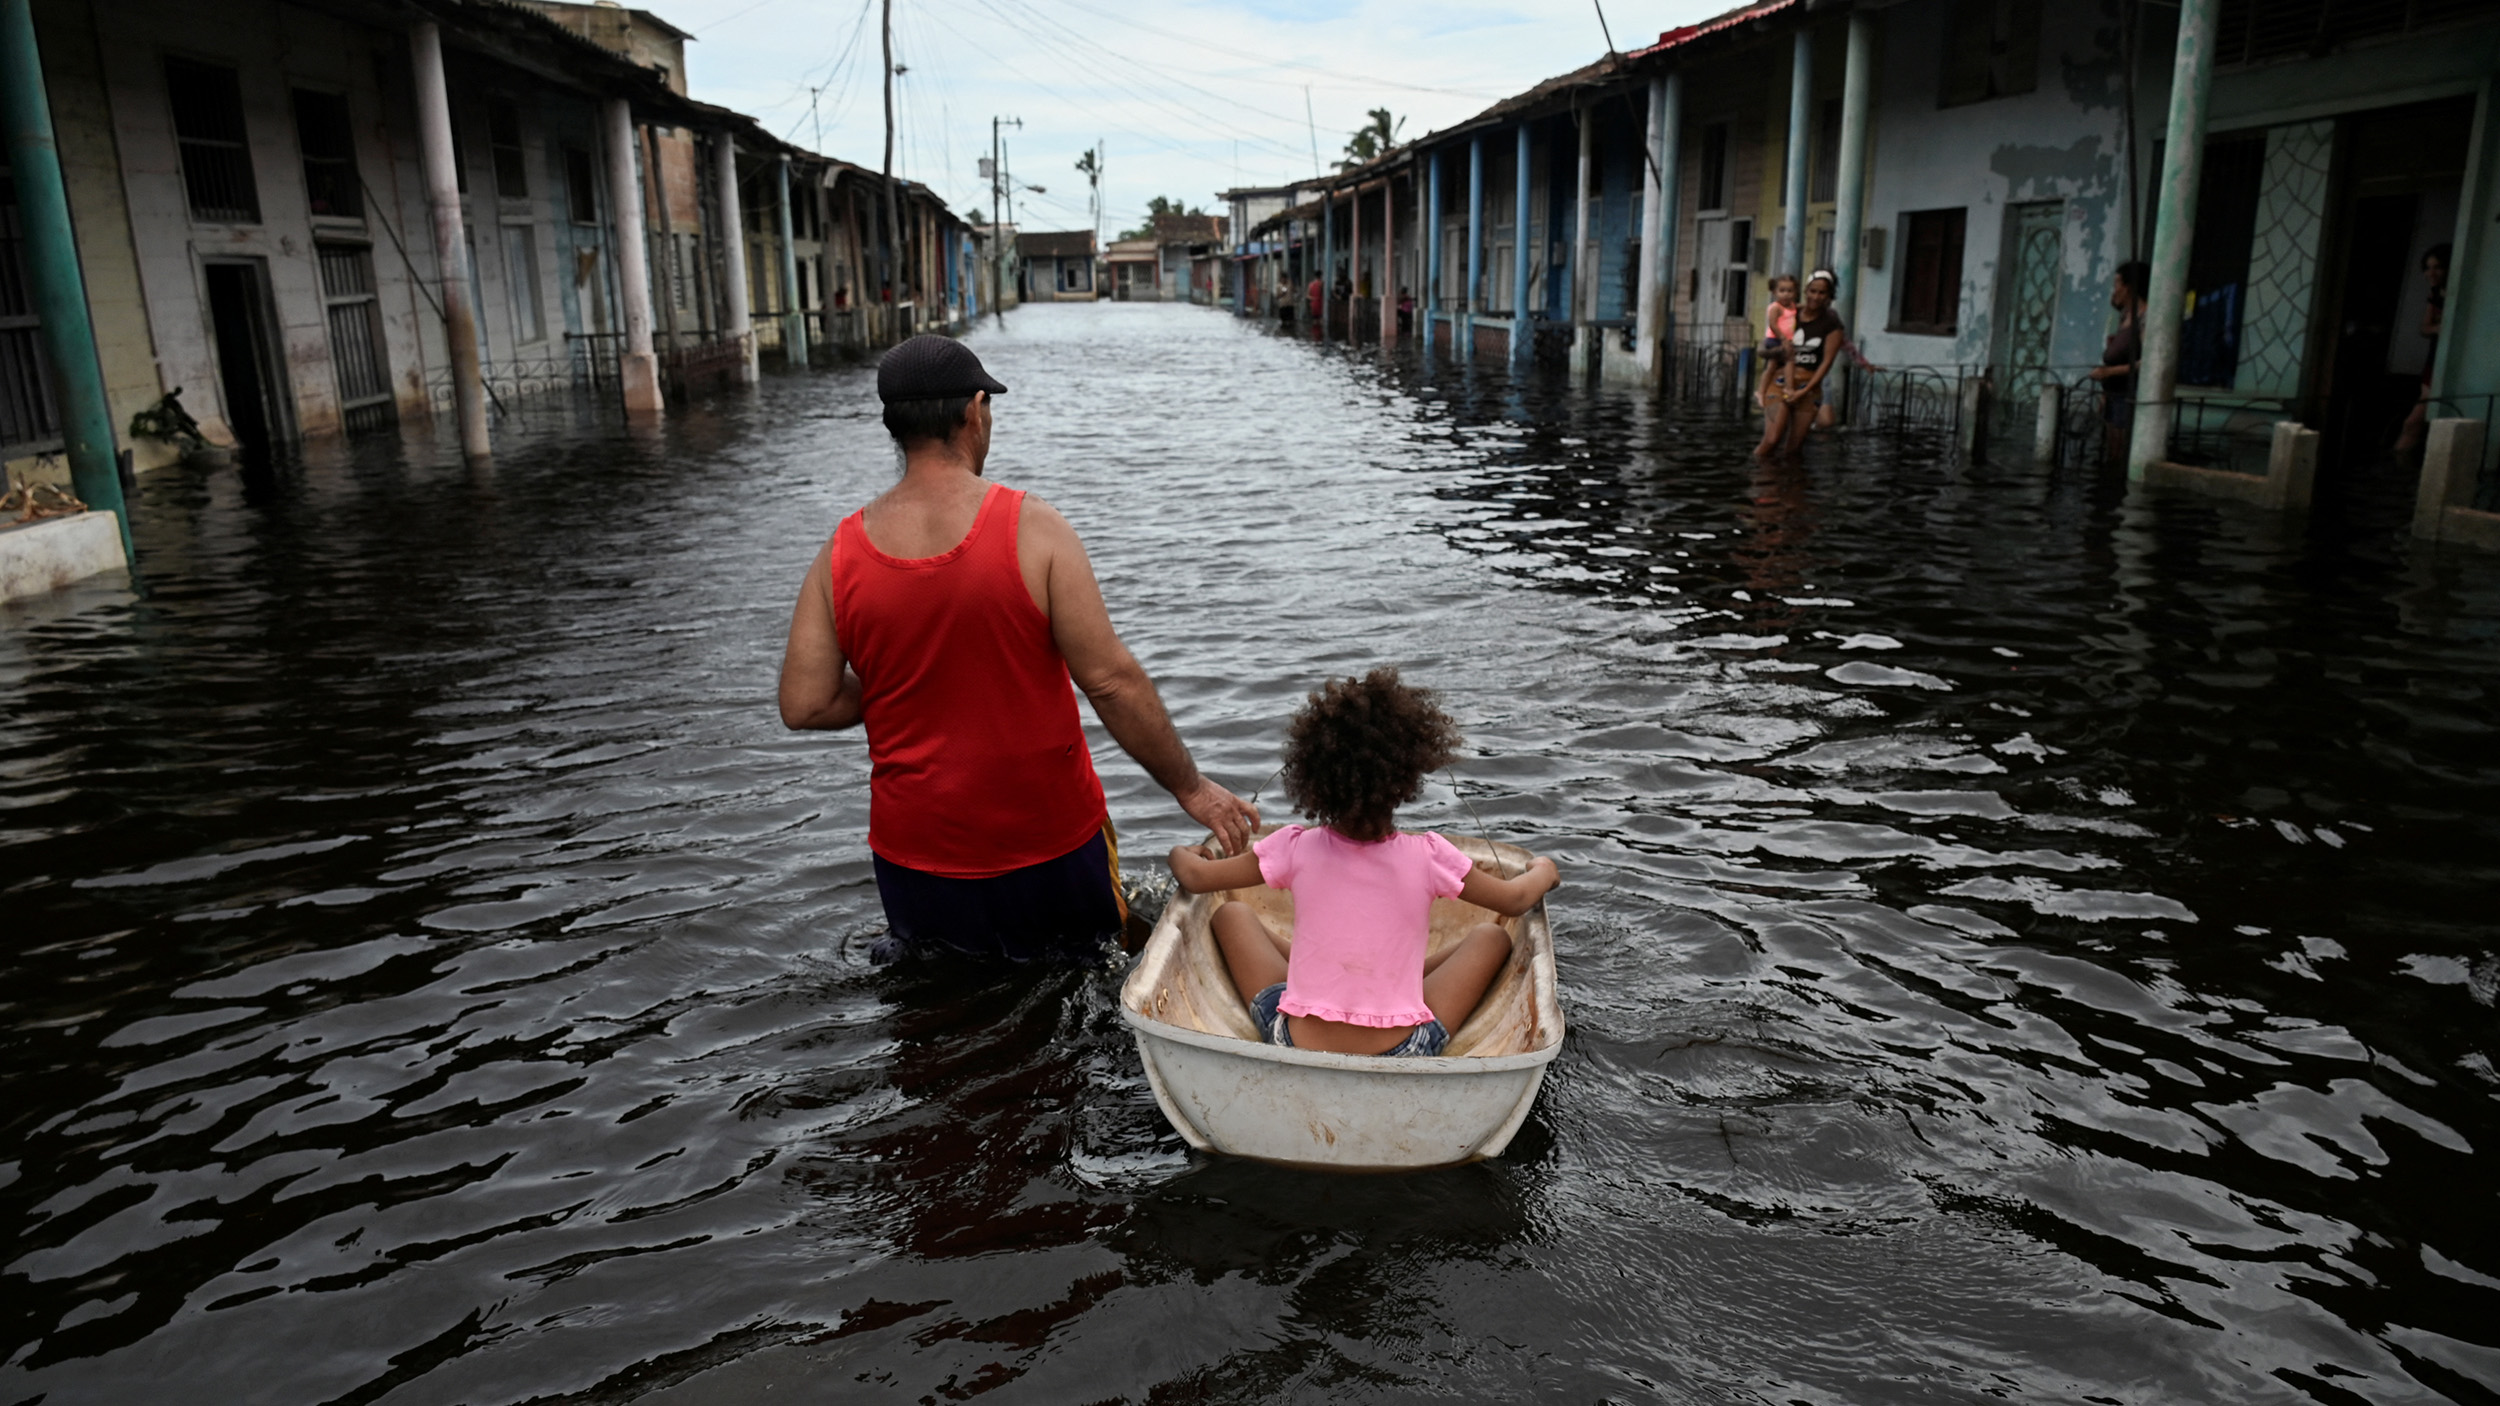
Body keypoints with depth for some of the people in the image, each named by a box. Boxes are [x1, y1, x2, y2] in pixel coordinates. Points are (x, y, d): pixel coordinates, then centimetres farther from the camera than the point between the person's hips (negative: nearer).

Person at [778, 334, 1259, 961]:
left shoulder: (839, 556, -5)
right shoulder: (1034, 528, -14)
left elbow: (804, 705, -6)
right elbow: (1112, 680, -16)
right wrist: (1191, 787, -5)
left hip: (913, 852, 3)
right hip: (1049, 840, -3)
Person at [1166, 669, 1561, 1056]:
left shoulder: (1296, 849, -5)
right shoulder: (1428, 857, -7)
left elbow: (1194, 876, 8)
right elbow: (1514, 900, 12)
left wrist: (1183, 853, 31)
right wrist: (1542, 871, 34)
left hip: (1298, 1045, 1)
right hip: (1402, 1054, -1)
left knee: (1231, 914, 20)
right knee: (1490, 937, 17)